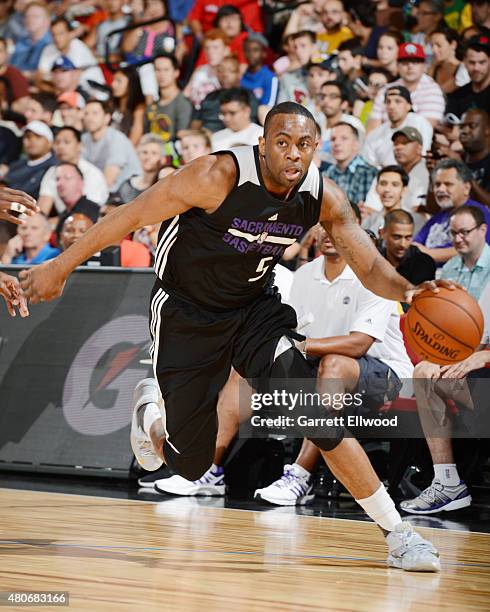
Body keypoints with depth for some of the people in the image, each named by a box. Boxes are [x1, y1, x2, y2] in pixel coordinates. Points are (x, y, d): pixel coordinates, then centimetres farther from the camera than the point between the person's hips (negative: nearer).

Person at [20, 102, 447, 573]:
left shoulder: (324, 198, -14)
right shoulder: (220, 176, -28)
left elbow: (370, 267, -10)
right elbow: (130, 216, -19)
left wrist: (406, 291, -34)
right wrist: (60, 268, -13)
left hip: (253, 308, 3)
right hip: (185, 314, -3)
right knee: (189, 464, 2)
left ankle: (397, 535, -9)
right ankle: (149, 415, 40)